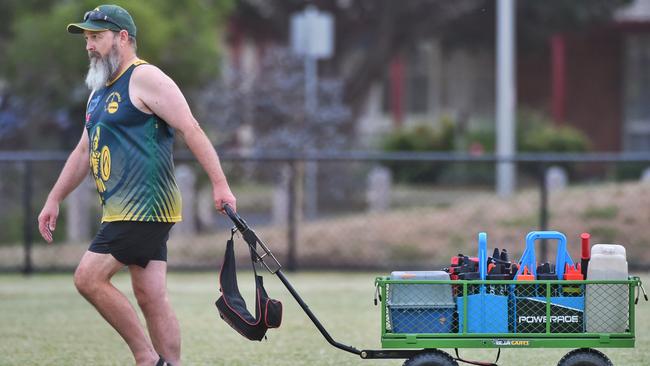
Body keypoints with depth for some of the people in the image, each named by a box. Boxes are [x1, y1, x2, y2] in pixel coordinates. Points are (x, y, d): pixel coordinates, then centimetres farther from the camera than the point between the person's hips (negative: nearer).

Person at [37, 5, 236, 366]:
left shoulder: (145, 78, -8)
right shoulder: (99, 92, 21)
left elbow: (191, 129, -14)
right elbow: (83, 152, 30)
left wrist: (219, 184, -20)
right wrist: (54, 200, 27)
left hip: (146, 204, -9)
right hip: (122, 210, 9)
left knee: (89, 278, -14)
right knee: (150, 297, 5)